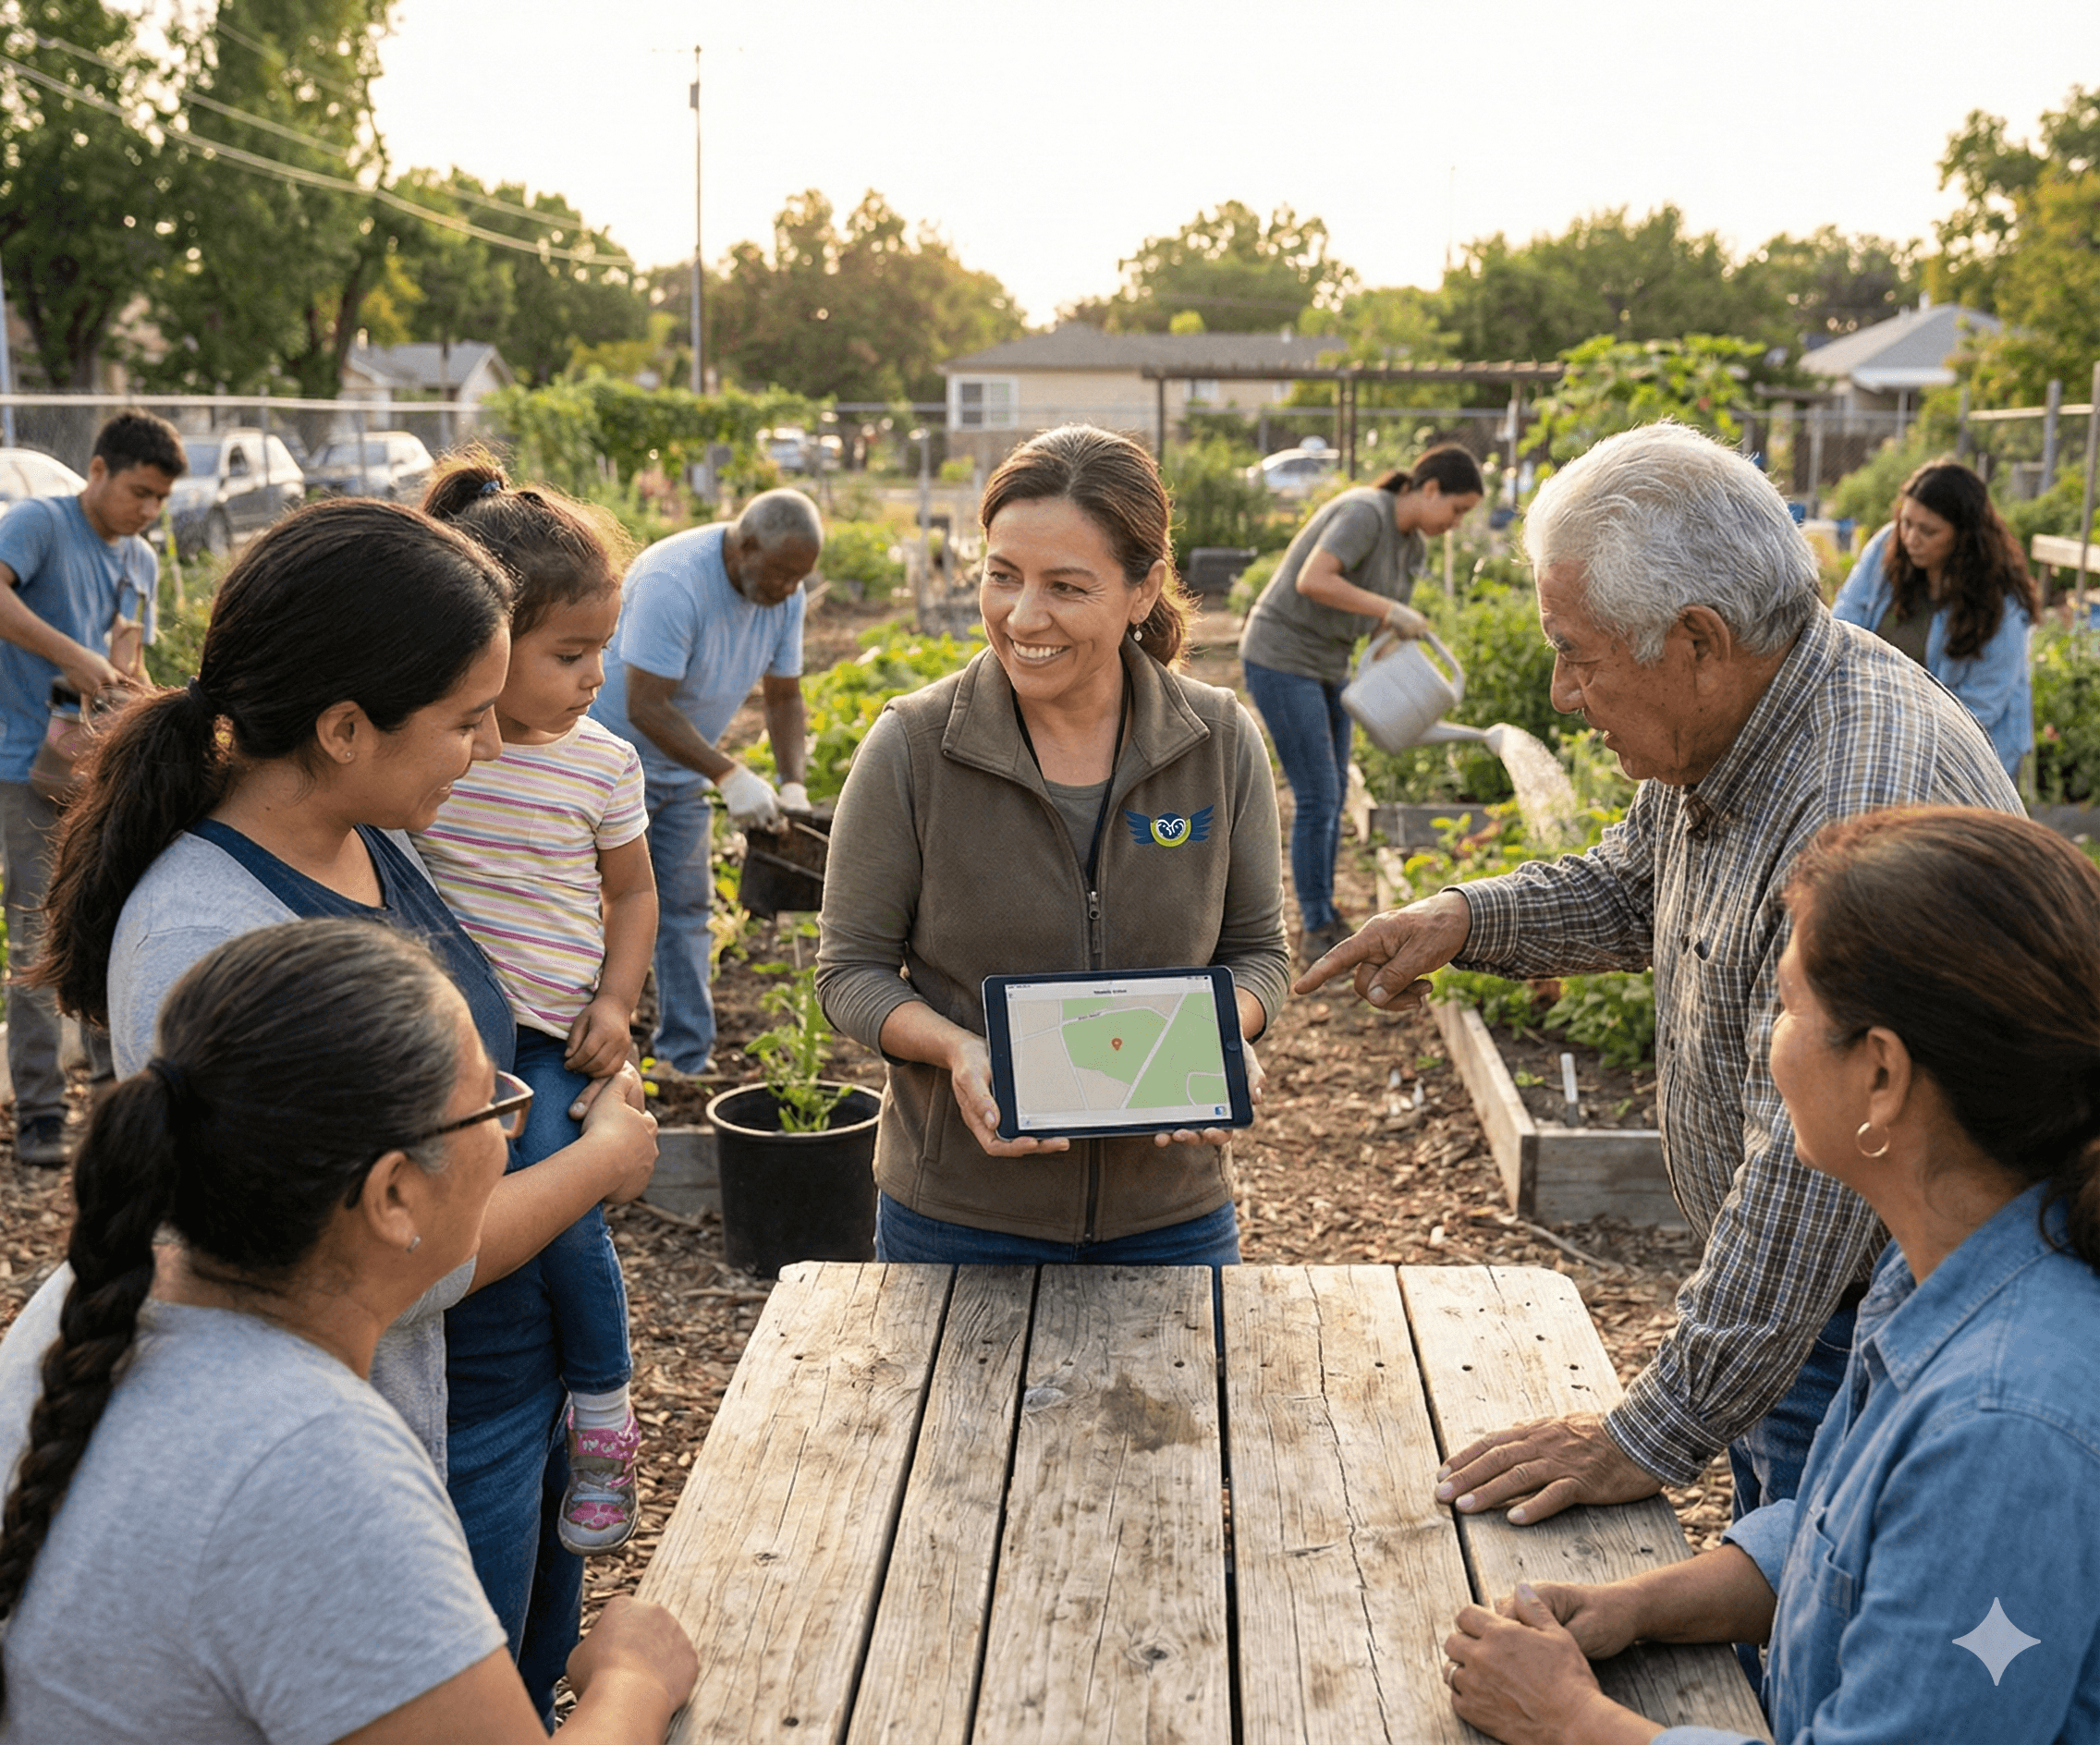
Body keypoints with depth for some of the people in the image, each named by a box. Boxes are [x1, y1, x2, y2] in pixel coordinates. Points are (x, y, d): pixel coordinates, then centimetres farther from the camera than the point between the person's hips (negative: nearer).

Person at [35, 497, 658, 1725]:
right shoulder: (204, 943, -30)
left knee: (539, 1677, 28)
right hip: (429, 1455, -8)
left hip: (521, 1384, 8)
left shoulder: (374, 840, -4)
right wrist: (603, 1159, -14)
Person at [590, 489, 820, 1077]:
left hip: (680, 770, 7)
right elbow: (646, 707, -31)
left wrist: (793, 785, -10)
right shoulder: (672, 583, -30)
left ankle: (687, 1062, 13)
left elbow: (784, 695, 3)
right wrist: (729, 775, -33)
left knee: (687, 908, 7)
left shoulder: (784, 595, -6)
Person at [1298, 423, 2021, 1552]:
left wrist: (1657, 1434, -28)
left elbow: (1815, 1165, -34)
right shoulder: (1729, 723, -2)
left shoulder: (1868, 810, -34)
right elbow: (1634, 887, 18)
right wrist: (1468, 919, -1)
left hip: (1873, 1325, -9)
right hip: (1771, 1290, 9)